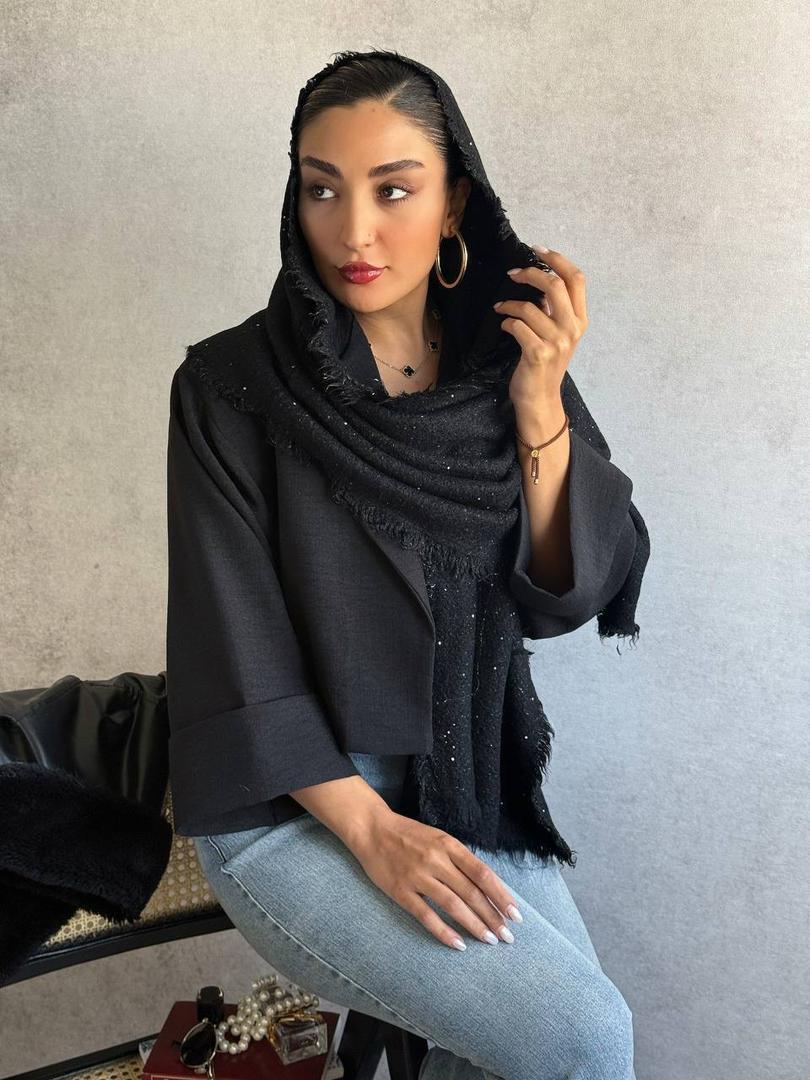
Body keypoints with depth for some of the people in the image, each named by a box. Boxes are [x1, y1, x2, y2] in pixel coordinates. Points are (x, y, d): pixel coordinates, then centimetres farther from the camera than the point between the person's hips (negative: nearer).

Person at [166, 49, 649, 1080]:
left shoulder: (508, 366, 0)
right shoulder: (230, 385, -12)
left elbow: (562, 596, -5)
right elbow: (237, 644, -13)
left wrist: (540, 405, -17)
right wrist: (372, 829, -17)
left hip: (470, 779, 4)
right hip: (290, 800, -4)